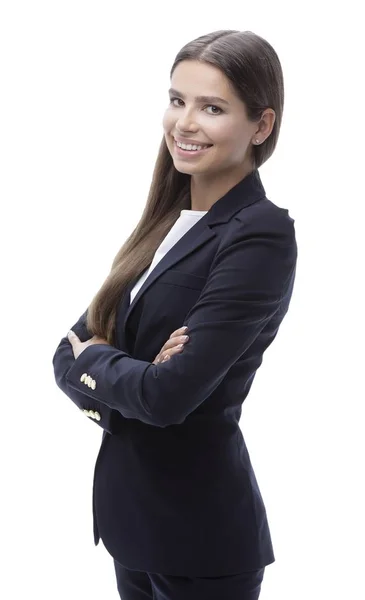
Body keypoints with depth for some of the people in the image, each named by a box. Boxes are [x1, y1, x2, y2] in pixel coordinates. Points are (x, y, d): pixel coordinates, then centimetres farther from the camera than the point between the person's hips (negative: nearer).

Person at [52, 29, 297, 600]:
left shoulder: (261, 236, -18)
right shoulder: (165, 222, 6)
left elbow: (171, 393, -26)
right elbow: (71, 351, 3)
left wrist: (92, 360, -7)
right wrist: (126, 377, -18)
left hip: (200, 528, -7)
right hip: (126, 504, 7)